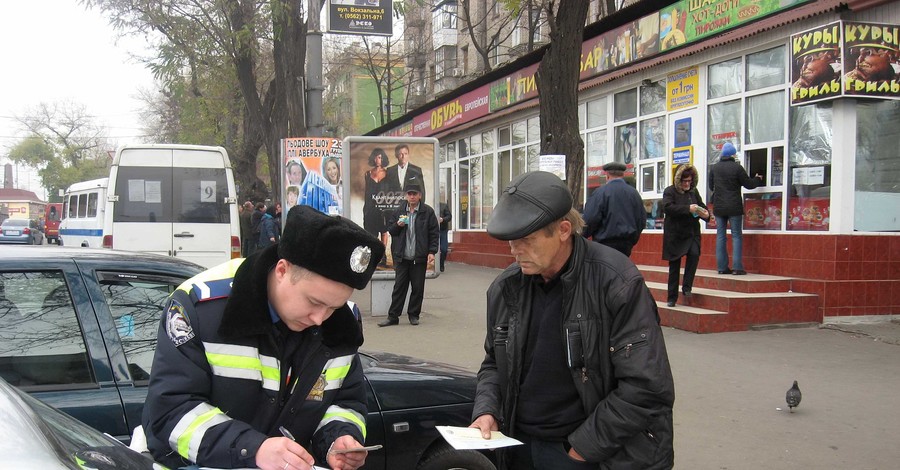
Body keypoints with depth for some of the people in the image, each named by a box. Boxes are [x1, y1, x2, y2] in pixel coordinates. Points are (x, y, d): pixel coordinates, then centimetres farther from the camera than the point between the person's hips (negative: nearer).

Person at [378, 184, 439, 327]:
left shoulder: (428, 212, -1)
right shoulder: (399, 211, 8)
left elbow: (433, 233, -1)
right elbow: (389, 229, 14)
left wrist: (432, 252, -9)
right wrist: (397, 225, -7)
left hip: (419, 257, -2)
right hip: (402, 257, 2)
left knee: (418, 288, 6)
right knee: (399, 287, 3)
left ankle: (413, 315, 19)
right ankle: (393, 316, 8)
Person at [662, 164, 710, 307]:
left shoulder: (694, 191, 10)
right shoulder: (669, 191, -4)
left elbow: (702, 205, 19)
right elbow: (667, 207, -19)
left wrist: (705, 213, -4)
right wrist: (688, 209, -25)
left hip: (692, 233, 3)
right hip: (675, 234, -3)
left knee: (694, 254, -23)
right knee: (674, 266, 4)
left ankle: (686, 288, -10)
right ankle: (672, 297, 14)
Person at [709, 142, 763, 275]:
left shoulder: (714, 168, 4)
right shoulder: (737, 167, -9)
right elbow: (748, 184, 0)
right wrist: (758, 179, 20)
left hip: (718, 207, 4)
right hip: (734, 208, -4)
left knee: (720, 236, 8)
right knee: (736, 236, 1)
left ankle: (722, 267, 6)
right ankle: (737, 267, -5)